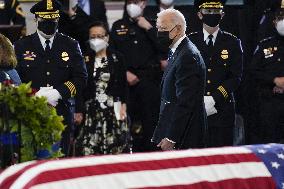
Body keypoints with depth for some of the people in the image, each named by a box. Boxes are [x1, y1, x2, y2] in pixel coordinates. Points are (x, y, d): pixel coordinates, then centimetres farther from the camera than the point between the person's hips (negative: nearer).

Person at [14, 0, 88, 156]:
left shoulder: (71, 46, 11)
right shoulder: (21, 46, 8)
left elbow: (81, 78, 4)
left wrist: (59, 93, -12)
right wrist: (35, 94, -13)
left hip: (62, 114, 1)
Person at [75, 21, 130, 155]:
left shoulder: (117, 59, 5)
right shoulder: (84, 60, 4)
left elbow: (123, 85, 7)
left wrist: (123, 106, -2)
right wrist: (78, 111, -1)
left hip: (113, 109, 0)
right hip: (91, 110, 0)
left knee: (115, 149, -3)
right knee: (90, 149, -7)